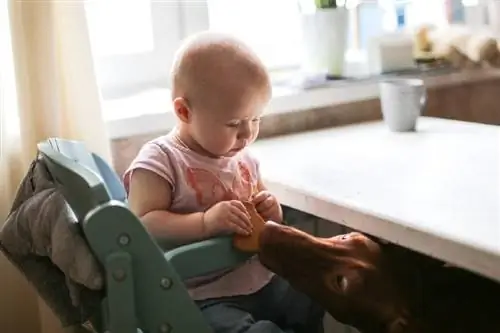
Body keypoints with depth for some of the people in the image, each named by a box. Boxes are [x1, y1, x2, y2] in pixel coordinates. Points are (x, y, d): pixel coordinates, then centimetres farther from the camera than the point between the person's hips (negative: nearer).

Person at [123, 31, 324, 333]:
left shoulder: (243, 157, 9)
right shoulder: (160, 161, -11)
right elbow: (144, 226, -21)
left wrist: (272, 211, 1)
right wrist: (206, 222, -31)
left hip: (263, 282, 7)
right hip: (203, 298, -7)